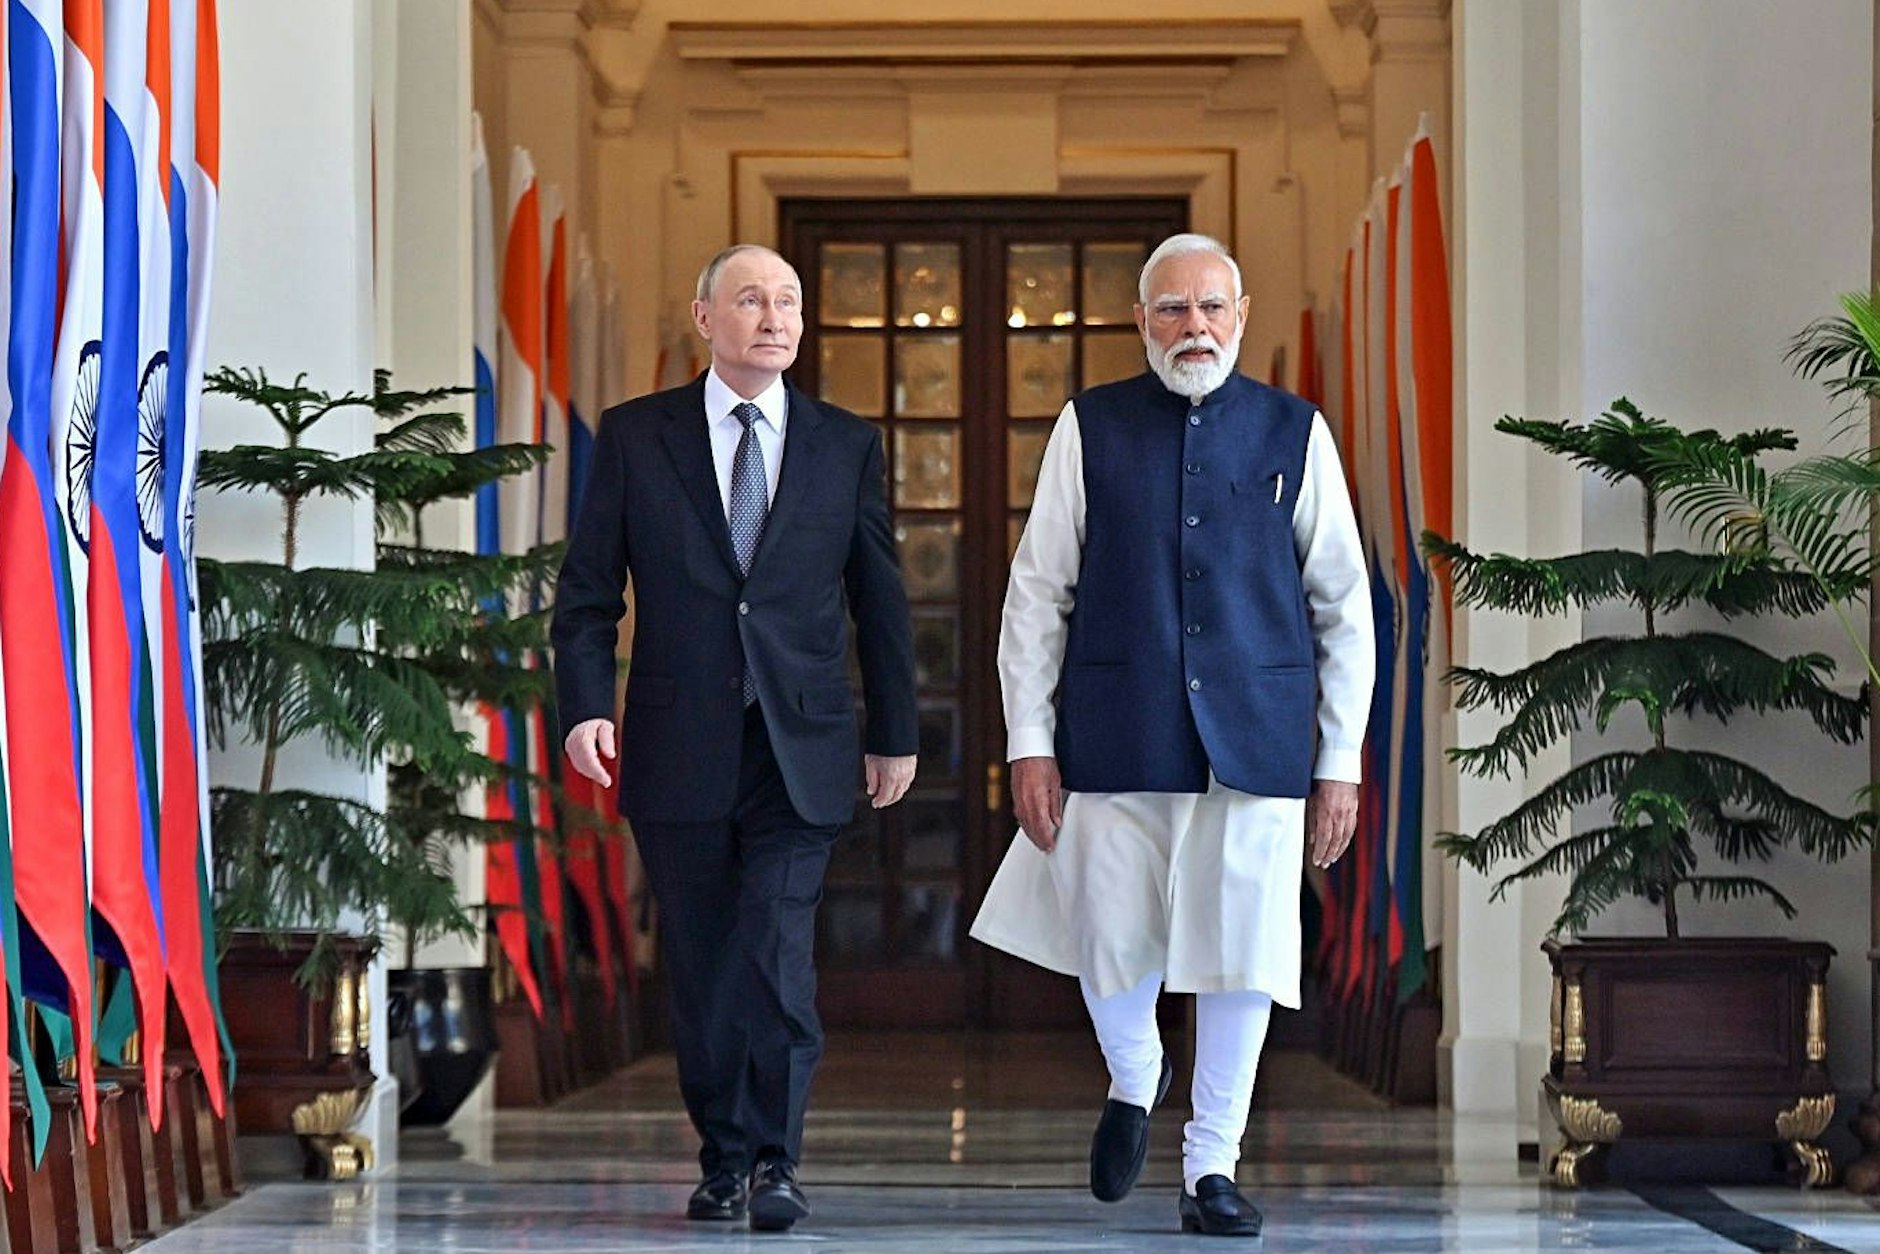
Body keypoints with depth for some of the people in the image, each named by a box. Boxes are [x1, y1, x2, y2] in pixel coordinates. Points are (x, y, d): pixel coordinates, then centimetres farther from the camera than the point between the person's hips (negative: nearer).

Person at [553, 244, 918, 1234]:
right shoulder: (634, 437, 5)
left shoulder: (847, 445, 8)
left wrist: (894, 734, 12)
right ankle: (723, 1159, 18)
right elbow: (588, 589, 4)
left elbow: (879, 598, 12)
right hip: (677, 747, 1)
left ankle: (774, 1164, -3)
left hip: (801, 749, 0)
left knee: (778, 955, -11)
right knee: (700, 967, 6)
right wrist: (584, 706, -9)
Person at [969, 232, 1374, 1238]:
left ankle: (1212, 1167, 15)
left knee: (1241, 955, 1)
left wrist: (1341, 761, 4)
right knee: (1108, 945, 4)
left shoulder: (1294, 433, 6)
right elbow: (1037, 594, 6)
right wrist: (1028, 741, -1)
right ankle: (1132, 1081, 36)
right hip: (1116, 737, 0)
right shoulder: (1091, 428, 5)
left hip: (1256, 736, 0)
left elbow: (1343, 607, 8)